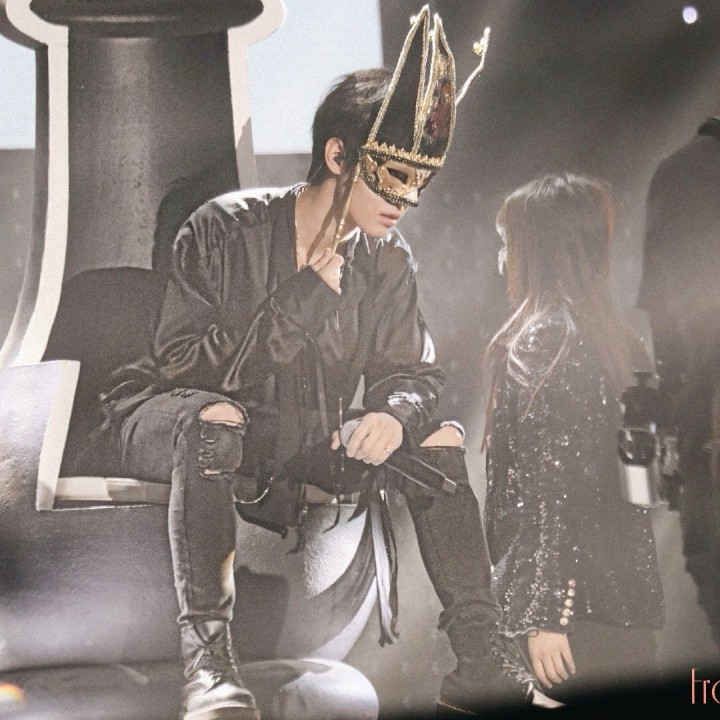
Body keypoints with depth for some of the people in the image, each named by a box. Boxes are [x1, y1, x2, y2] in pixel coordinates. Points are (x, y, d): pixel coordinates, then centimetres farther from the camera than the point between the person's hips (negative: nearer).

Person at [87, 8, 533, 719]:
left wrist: (393, 414, -24)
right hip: (166, 416, -5)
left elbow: (412, 371, 2)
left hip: (303, 439, 6)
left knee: (440, 434, -8)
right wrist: (305, 295, -26)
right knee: (216, 417, -40)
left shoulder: (386, 260, 0)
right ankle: (206, 654, -35)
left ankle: (478, 658, -8)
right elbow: (179, 363, -21)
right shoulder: (225, 229, -16)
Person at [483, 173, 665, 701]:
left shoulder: (544, 338, -13)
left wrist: (544, 611, -17)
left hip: (579, 596, -8)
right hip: (627, 585, 9)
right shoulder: (609, 332, 12)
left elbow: (554, 485, -18)